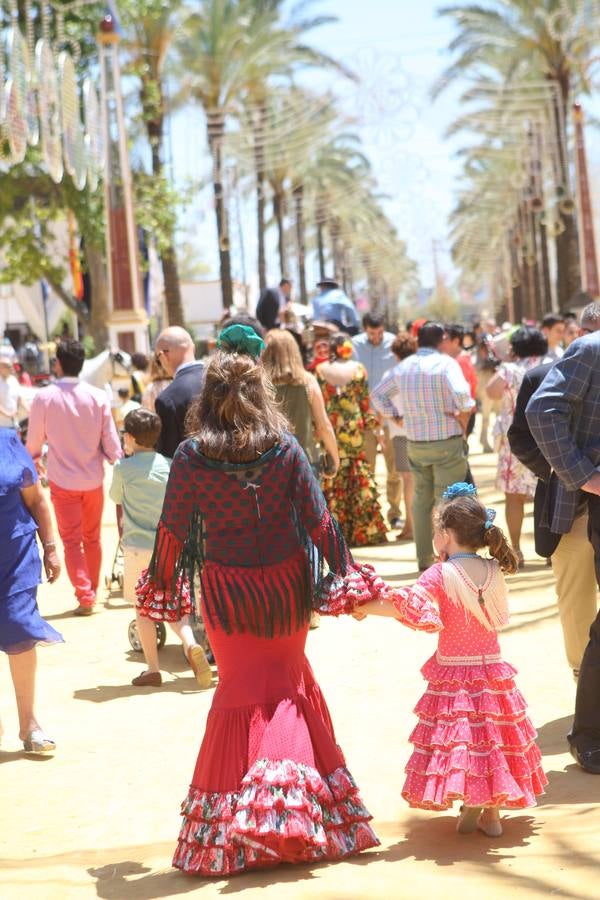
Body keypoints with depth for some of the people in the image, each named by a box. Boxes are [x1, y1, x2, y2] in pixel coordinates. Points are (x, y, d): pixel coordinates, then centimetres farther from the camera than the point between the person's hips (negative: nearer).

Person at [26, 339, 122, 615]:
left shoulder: (44, 397, -13)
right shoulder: (98, 396, -10)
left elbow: (34, 441, -2)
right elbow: (110, 441, -7)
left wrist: (34, 458, 20)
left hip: (63, 481, -2)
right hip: (93, 479, 2)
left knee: (71, 541, 5)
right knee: (92, 538, 18)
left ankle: (84, 596, -3)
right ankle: (93, 589, 29)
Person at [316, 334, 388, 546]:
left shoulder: (320, 370, -1)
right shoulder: (358, 369, 0)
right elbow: (365, 401, 1)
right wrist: (370, 422, 9)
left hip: (330, 427, 0)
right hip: (354, 427, 0)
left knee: (333, 480, 5)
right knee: (359, 478, 8)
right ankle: (364, 529, 9)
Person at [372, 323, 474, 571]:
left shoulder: (403, 366, 9)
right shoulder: (445, 363, -9)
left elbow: (378, 394, 17)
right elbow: (461, 394, -25)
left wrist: (397, 415, 13)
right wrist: (464, 416, -10)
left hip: (415, 444, 5)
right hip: (447, 441, -5)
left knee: (421, 499, 15)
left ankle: (424, 558, 18)